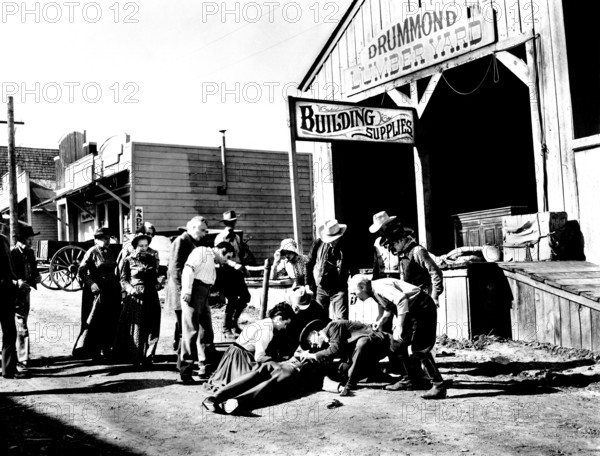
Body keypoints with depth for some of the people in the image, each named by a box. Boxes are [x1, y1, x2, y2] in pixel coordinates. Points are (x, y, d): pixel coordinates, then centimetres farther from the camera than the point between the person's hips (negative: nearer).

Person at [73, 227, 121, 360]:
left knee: (110, 322, 9)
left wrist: (117, 285, 9)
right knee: (93, 321, -4)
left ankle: (107, 350, 18)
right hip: (97, 290, -7)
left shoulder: (110, 253, 13)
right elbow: (81, 272, -13)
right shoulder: (92, 252, -7)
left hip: (111, 291, 7)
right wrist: (92, 284, -22)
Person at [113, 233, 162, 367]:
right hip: (134, 297, -3)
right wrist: (130, 289, -13)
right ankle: (135, 358, 8)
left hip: (151, 297, 3)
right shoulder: (128, 260, 2)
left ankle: (147, 357, 11)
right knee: (135, 327, -1)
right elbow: (123, 279, 3)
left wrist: (158, 283, -2)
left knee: (151, 327, 1)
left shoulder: (153, 259, 11)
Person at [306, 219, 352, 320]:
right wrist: (310, 283, 5)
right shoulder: (318, 243, -1)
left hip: (339, 289, -3)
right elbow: (309, 264, 7)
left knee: (342, 319, -10)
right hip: (321, 288, 3)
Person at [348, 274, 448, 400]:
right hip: (411, 312, 10)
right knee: (397, 345, 13)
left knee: (418, 349, -14)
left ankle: (439, 386, -7)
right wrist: (382, 321, 11)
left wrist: (399, 327, -31)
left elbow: (401, 300, -32)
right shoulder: (375, 292, 11)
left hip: (422, 308, -10)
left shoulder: (379, 287, -19)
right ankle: (411, 380, 26)